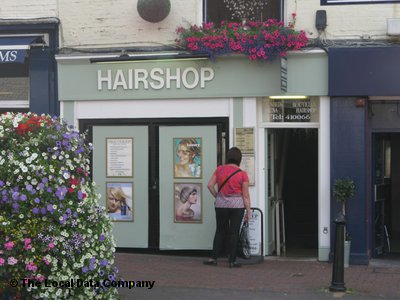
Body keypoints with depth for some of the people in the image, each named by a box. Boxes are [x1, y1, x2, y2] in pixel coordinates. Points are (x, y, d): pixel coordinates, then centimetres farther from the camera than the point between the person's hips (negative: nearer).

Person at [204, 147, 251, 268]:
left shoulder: (219, 169, -1)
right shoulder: (242, 174, -8)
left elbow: (210, 185, -2)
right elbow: (246, 196, -6)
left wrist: (216, 196, 11)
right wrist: (248, 211, -1)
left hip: (221, 204, 2)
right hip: (237, 205, -2)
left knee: (220, 231, 13)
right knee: (234, 233, 3)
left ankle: (213, 258, 10)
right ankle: (232, 261, 6)